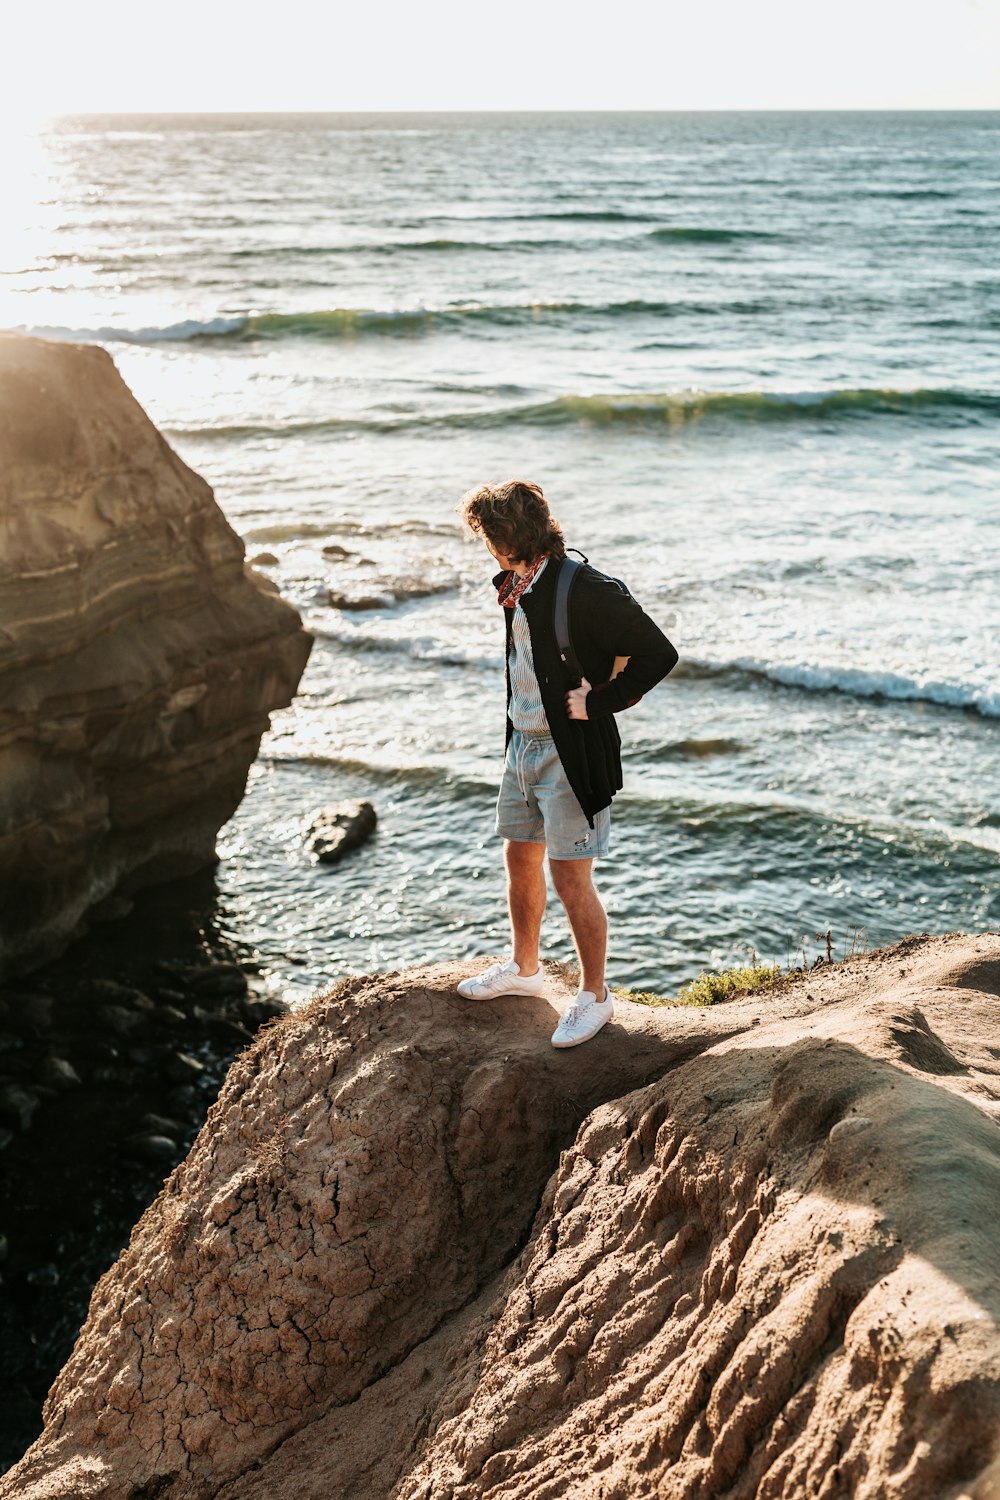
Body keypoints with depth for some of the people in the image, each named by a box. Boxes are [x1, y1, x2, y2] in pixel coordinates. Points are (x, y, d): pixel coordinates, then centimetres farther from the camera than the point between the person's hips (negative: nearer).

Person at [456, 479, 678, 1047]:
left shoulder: (587, 590, -21)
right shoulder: (517, 585, 7)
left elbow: (660, 654, -20)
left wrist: (598, 702, -18)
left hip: (574, 754, -9)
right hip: (524, 745, 9)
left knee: (571, 879, -2)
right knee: (521, 861, 19)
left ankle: (595, 995, 16)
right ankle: (525, 968, 40)